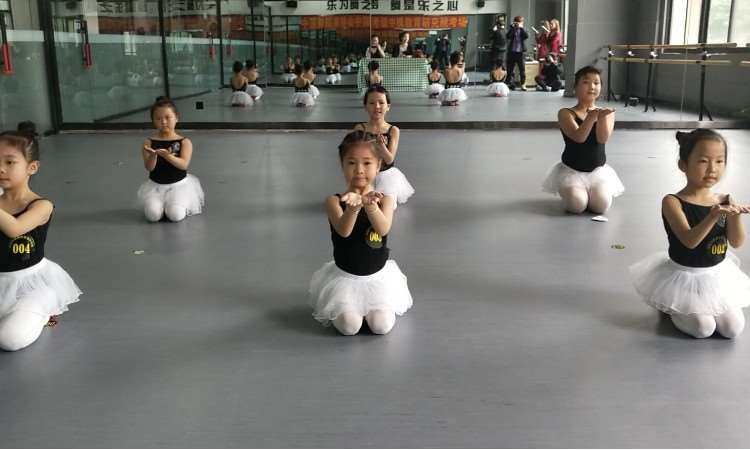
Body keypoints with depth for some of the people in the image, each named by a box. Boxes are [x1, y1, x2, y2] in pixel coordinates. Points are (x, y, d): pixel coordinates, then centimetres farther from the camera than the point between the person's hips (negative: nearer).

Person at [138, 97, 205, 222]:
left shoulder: (184, 142, -6)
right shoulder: (149, 143, -1)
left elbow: (184, 165, -20)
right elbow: (149, 167, -11)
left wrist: (167, 156, -38)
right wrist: (153, 155, -34)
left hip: (179, 184, -2)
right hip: (155, 185, 2)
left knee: (175, 215, -24)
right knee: (153, 215, -21)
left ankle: (184, 204, 10)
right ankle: (160, 203, 13)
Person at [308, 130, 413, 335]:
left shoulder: (384, 199, -7)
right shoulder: (334, 201, -11)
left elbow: (383, 229, -25)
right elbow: (344, 231, -28)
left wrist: (369, 205, -45)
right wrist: (352, 208, -50)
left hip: (378, 275, 1)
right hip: (345, 276, -1)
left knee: (381, 326, -14)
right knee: (349, 326, -18)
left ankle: (366, 303, 19)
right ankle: (341, 307, 18)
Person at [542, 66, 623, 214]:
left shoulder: (607, 113, 1)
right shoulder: (566, 113, -8)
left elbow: (603, 139, -16)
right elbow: (579, 137, -23)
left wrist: (602, 117, -33)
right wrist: (591, 117, -40)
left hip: (598, 170, 2)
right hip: (572, 170, -2)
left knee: (601, 206, -22)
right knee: (577, 205, -26)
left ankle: (590, 192, 14)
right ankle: (569, 191, 11)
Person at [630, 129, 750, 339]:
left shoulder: (724, 200, -5)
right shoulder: (673, 202, -20)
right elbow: (689, 241, -30)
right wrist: (714, 216, -44)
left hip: (719, 275, 5)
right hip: (686, 277, -5)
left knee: (733, 329, 3)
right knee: (702, 328, -11)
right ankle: (671, 308, 18)